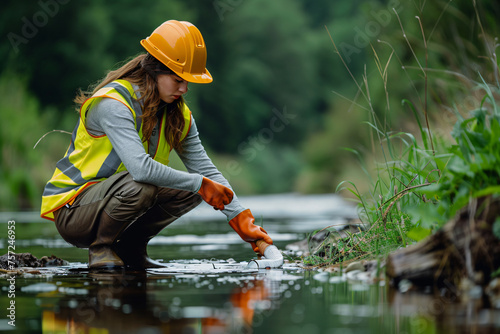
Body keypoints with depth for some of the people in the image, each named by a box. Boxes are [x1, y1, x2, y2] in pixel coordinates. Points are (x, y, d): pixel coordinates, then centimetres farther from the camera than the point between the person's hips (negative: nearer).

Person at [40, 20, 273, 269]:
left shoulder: (178, 115, 1)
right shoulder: (113, 104, -24)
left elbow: (205, 169, -1)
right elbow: (141, 168, -37)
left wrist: (242, 221, -12)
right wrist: (200, 184, -28)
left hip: (118, 197, 8)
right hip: (70, 210, -7)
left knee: (192, 189, -9)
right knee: (139, 185, -35)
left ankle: (130, 246, 5)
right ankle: (100, 248, -11)